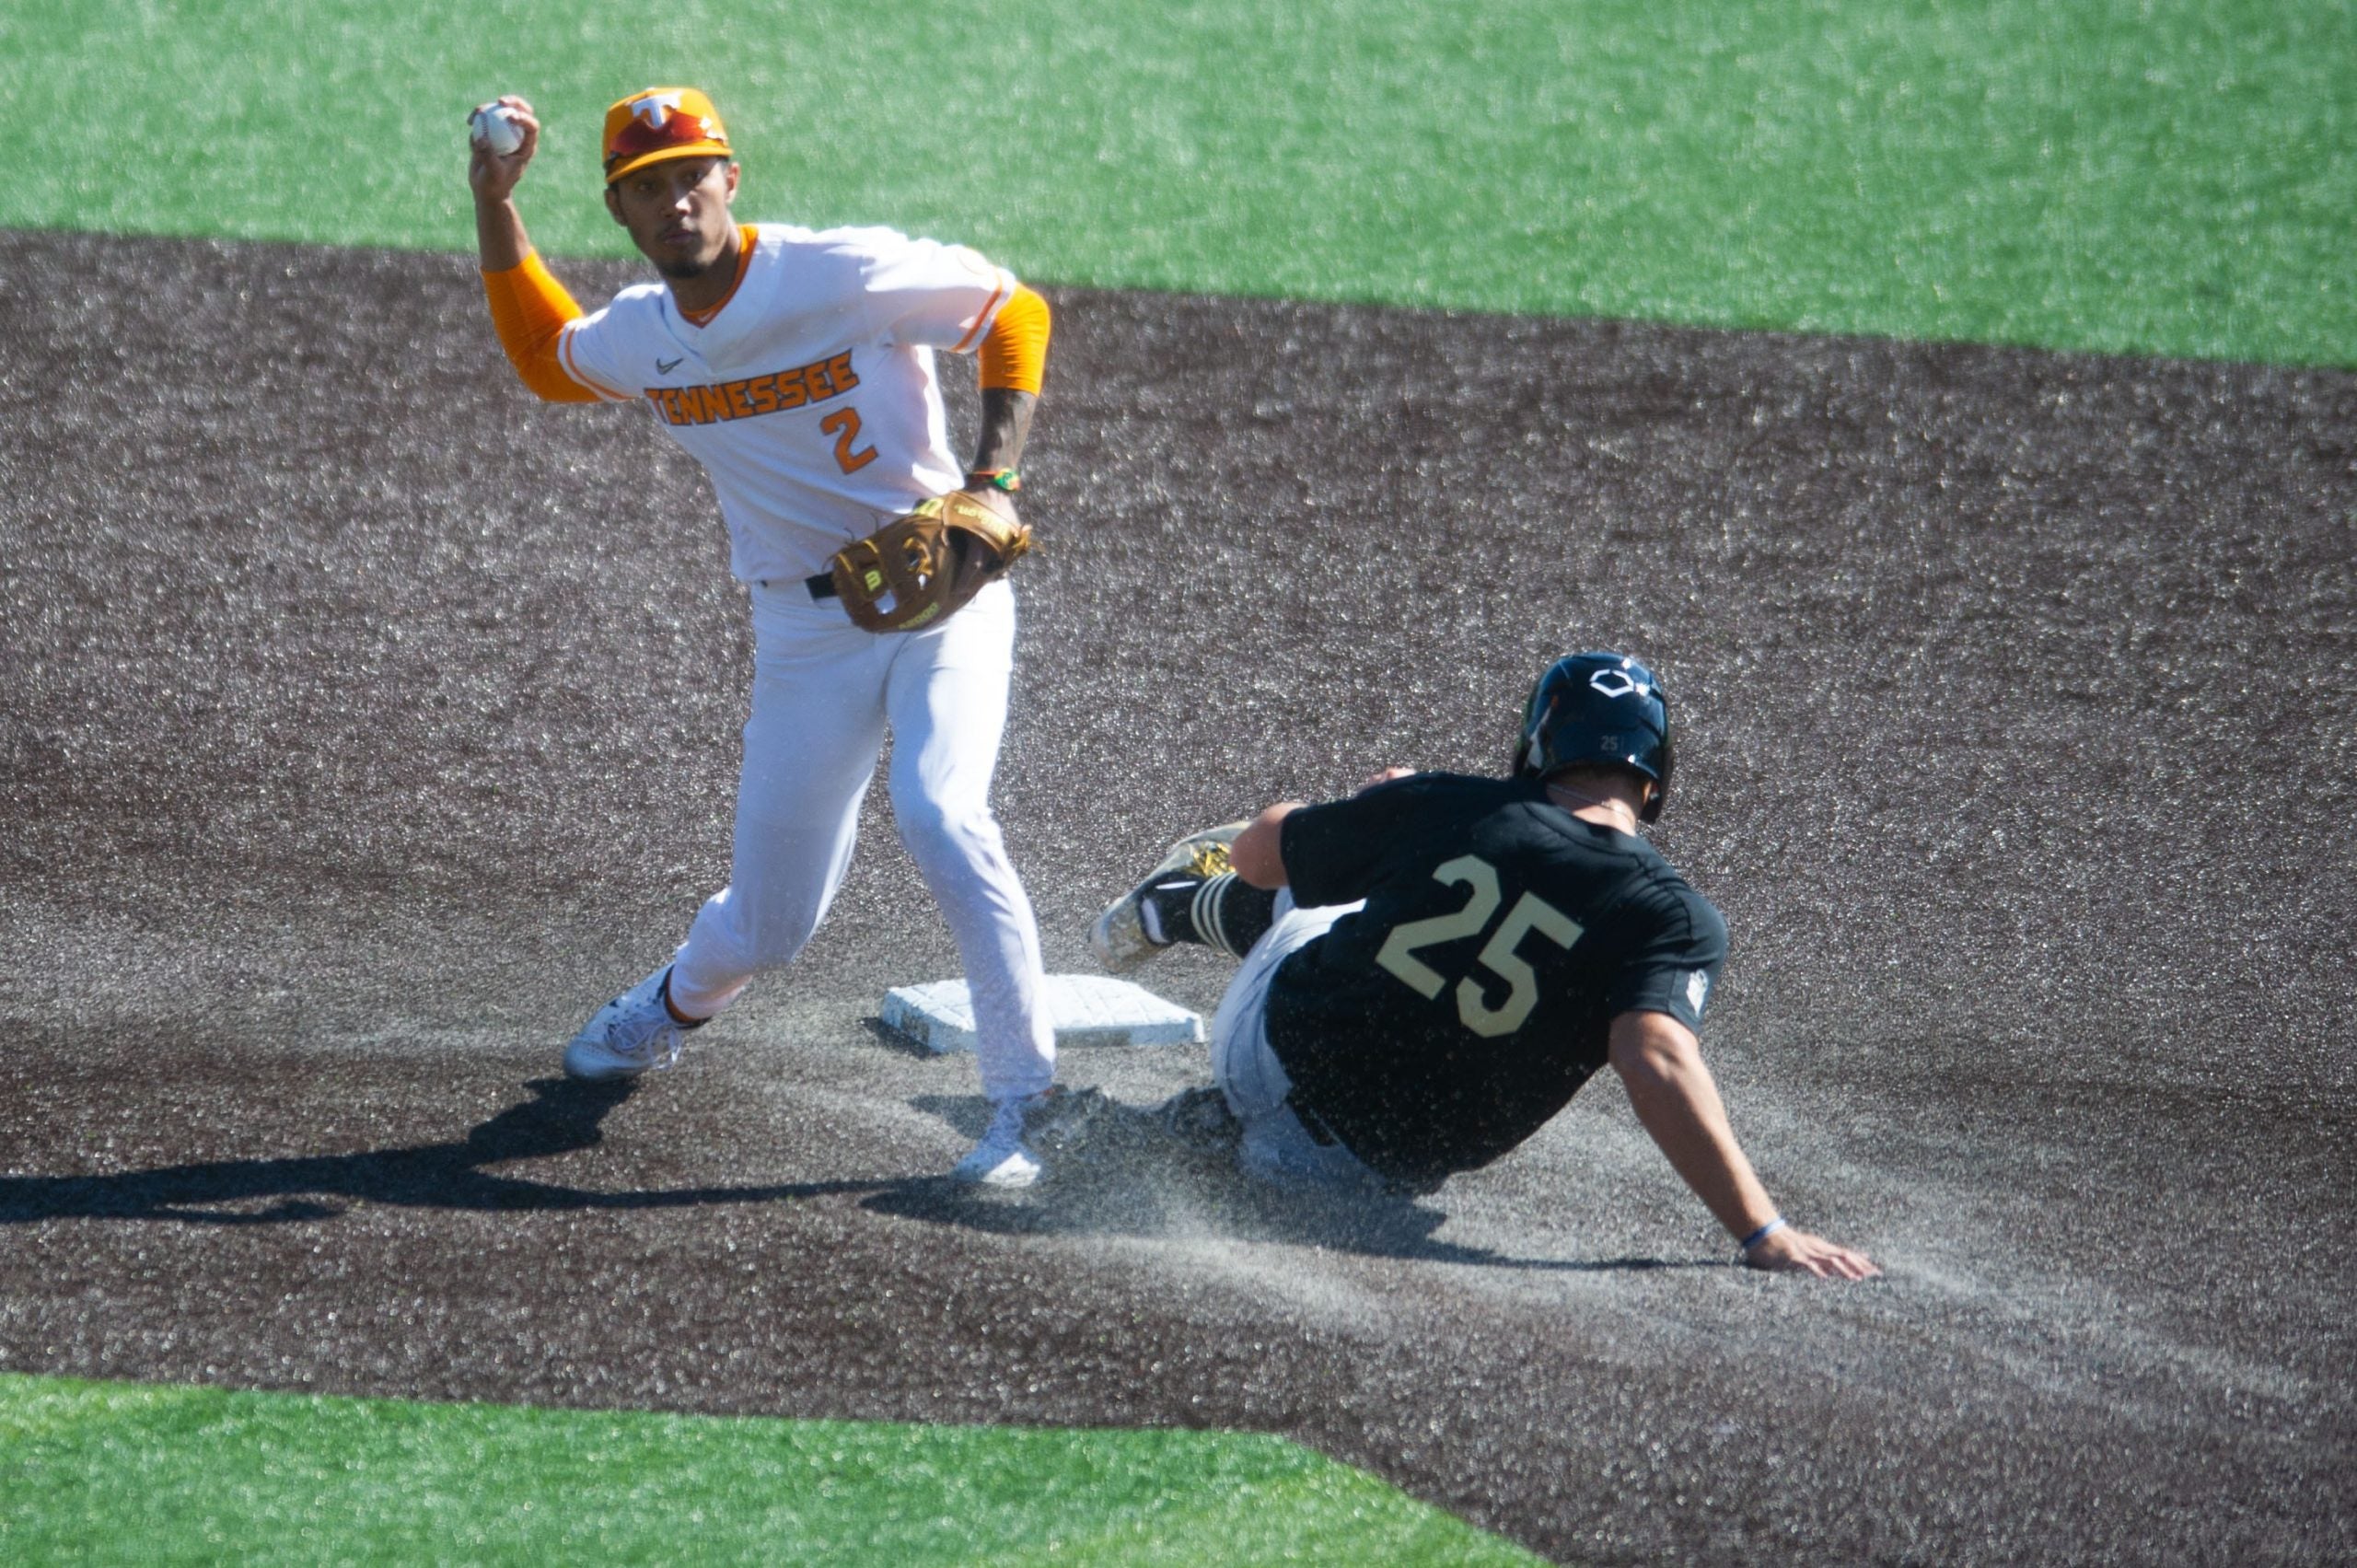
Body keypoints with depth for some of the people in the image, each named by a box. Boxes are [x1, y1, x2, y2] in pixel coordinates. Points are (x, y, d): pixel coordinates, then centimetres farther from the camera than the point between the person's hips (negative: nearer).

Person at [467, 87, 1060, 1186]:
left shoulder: (843, 275, -15)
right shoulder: (637, 340, 2)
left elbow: (1015, 315, -7)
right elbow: (544, 357, 25)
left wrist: (993, 484, -19)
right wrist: (496, 207, 13)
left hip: (941, 599, -4)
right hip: (806, 632, 4)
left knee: (940, 819, -30)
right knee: (767, 924, 6)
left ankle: (1027, 1104, -20)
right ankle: (676, 1006, 44)